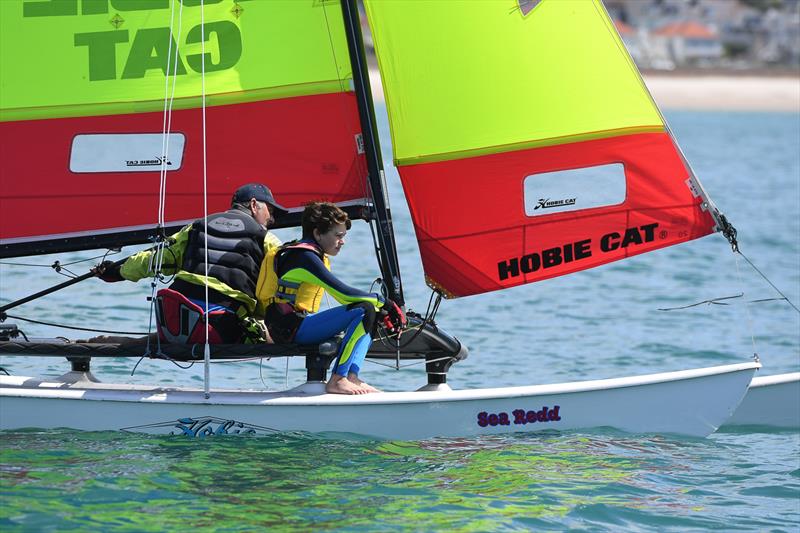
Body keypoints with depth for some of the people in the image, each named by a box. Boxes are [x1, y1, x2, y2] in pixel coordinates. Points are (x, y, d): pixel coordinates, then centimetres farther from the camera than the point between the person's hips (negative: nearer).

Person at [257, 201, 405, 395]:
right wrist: (385, 303, -11)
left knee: (371, 315, 11)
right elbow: (343, 292, -19)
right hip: (290, 328, -10)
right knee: (363, 311, -20)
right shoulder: (304, 257, -13)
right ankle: (337, 380, -22)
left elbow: (342, 296, 23)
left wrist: (382, 310, 11)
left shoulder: (319, 258, 19)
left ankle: (351, 377, -6)